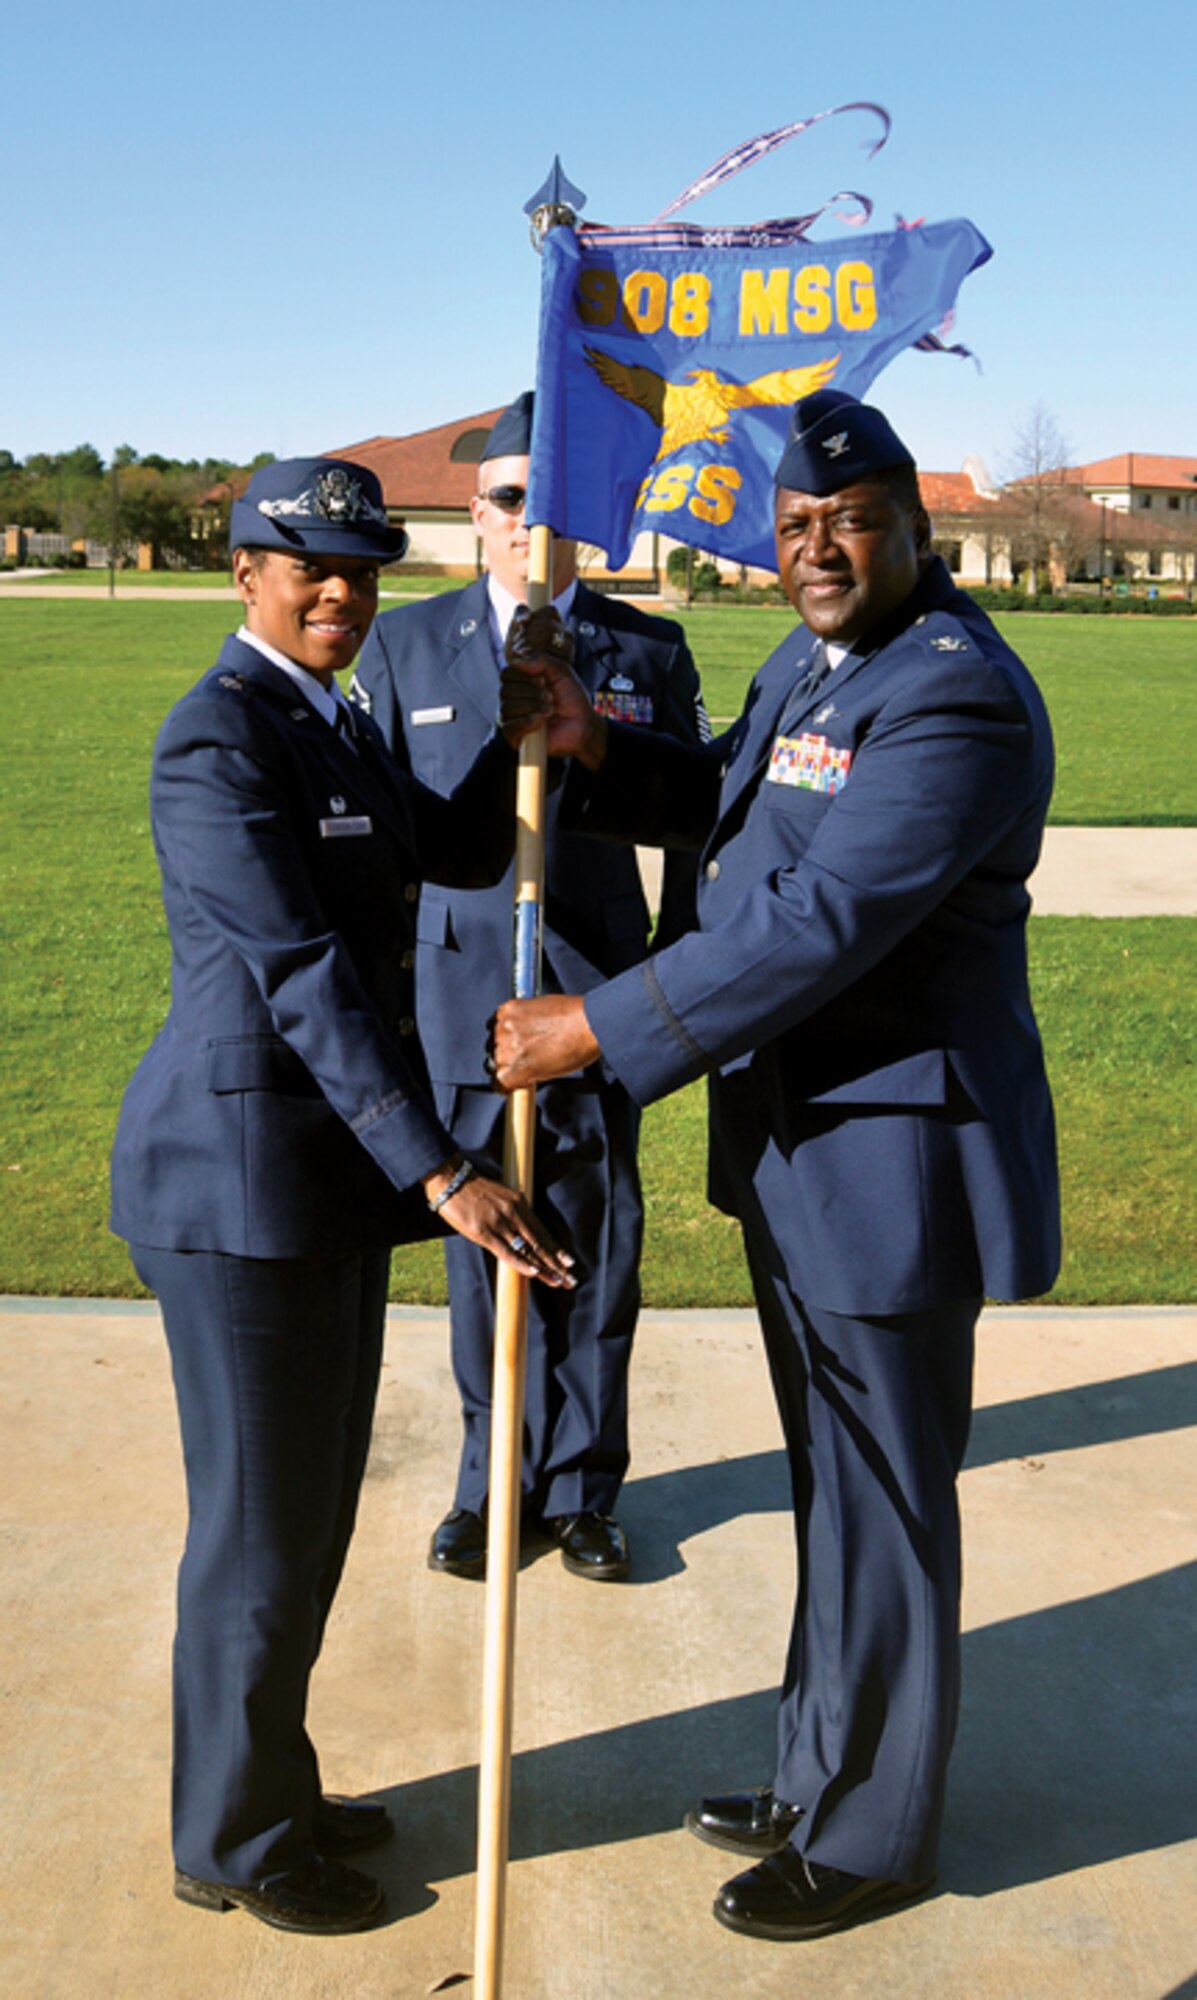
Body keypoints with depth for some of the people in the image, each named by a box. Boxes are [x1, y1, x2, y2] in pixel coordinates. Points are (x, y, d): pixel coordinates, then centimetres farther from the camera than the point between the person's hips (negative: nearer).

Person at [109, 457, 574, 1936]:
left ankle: (272, 1788, 39)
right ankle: (232, 1842, 27)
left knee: (315, 1504, 20)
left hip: (331, 1159, 10)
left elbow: (463, 855, 16)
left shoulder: (326, 721, 13)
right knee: (260, 1526, 5)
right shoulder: (218, 741, -17)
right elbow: (306, 981, -25)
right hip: (244, 1169, -9)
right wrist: (442, 1178, -28)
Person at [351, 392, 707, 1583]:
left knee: (596, 1254, 7)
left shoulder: (650, 653, 5)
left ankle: (579, 1487, 26)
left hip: (599, 999, 0)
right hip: (462, 1000, 0)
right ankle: (493, 1483, 27)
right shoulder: (403, 646, 6)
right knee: (484, 1251, 9)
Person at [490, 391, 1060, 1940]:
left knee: (882, 1509, 7)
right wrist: (594, 749, 3)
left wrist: (596, 1030, -25)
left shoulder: (958, 698, -21)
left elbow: (822, 922, -28)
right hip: (797, 1140, 10)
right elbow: (720, 805, 23)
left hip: (895, 1163, -10)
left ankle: (872, 1835, 28)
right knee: (829, 1489, 22)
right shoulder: (810, 662, 11)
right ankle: (821, 1777, 41)